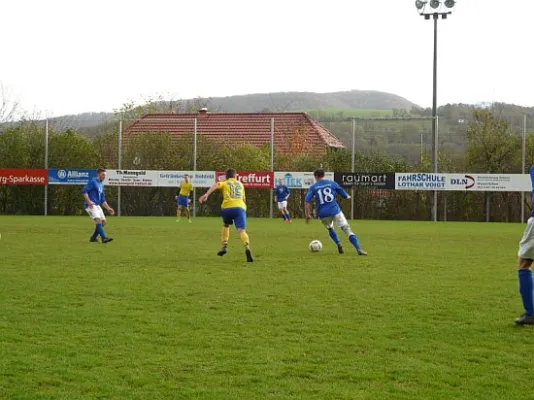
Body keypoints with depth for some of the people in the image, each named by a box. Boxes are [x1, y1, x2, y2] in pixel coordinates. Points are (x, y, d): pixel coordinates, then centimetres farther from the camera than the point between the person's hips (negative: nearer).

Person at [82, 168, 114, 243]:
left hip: (97, 206, 9)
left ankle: (93, 238, 15)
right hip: (91, 205, -9)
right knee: (98, 220, -21)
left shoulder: (101, 185, 21)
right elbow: (84, 191, -15)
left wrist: (108, 208, 19)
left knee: (103, 221, 4)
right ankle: (104, 237, -28)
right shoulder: (93, 181, -5)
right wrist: (89, 201, -26)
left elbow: (103, 200, 26)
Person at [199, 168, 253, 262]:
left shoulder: (224, 183, 19)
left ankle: (224, 246, 16)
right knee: (242, 230, -11)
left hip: (227, 207, 0)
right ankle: (247, 247, -38)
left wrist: (206, 195, -17)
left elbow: (216, 185, -4)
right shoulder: (240, 184, 28)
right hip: (240, 207, 0)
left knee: (225, 225, 29)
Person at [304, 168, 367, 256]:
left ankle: (339, 245, 9)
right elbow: (345, 196, 13)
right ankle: (359, 249, -22)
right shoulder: (332, 183, 8)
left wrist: (308, 214, 2)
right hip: (335, 211, -1)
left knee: (330, 229, 29)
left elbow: (307, 201, -4)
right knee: (347, 229, -6)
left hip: (322, 214, 1)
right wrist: (349, 196, 36)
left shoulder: (313, 187, 7)